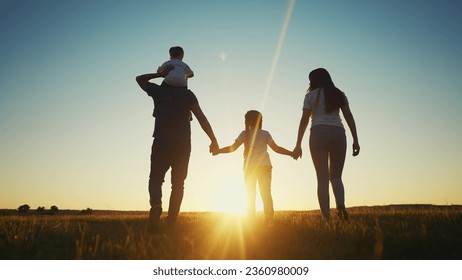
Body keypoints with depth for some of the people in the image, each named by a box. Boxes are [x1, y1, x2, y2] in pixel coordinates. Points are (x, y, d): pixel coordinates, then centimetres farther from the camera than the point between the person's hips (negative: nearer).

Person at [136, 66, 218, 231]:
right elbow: (201, 118, -8)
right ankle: (171, 222, -1)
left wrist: (160, 74, 16)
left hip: (161, 143, 0)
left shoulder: (159, 91, 7)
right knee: (178, 184, 8)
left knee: (155, 178, 10)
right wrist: (213, 140, -8)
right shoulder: (187, 94, 4)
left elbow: (140, 79, 27)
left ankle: (156, 205, -22)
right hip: (182, 145, 0)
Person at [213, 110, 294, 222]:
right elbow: (276, 148, 5)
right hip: (264, 165, 0)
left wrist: (218, 151, 8)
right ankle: (269, 218, -5)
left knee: (250, 194, 6)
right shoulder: (265, 134, 7)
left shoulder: (244, 134, 6)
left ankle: (251, 219, 1)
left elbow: (233, 148, 0)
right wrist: (291, 153, 12)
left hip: (249, 167, 0)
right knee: (266, 193, 3)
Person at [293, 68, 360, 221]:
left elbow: (304, 120, 2)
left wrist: (298, 144, 2)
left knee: (322, 178, 0)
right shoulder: (339, 94, 17)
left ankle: (326, 217, -6)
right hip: (338, 133, 2)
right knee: (336, 176, 12)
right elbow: (349, 117, 8)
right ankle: (340, 205, -15)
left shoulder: (311, 95, 10)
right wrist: (355, 140, 6)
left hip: (318, 134, -2)